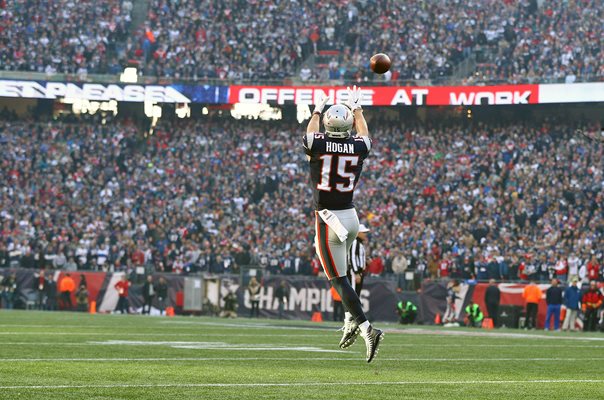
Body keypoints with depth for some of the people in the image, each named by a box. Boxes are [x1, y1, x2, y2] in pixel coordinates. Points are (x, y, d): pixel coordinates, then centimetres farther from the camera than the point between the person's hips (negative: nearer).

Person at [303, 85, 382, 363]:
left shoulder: (317, 145, -10)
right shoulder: (358, 147, -2)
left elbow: (310, 134, 17)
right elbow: (364, 134, 25)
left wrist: (316, 111, 36)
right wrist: (356, 108, 41)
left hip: (327, 220, -5)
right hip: (351, 217, 5)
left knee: (338, 279, -3)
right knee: (339, 271, 26)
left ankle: (367, 328, -16)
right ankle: (353, 321, 22)